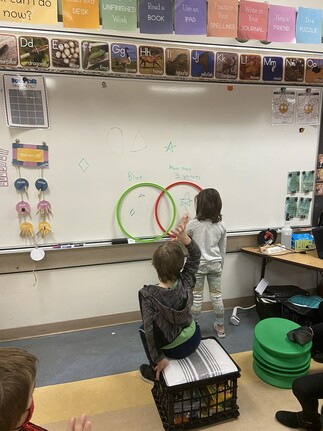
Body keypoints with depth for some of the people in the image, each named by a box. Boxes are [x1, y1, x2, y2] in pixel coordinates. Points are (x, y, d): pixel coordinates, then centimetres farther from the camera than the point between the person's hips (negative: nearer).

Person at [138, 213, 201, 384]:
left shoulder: (147, 294, -28)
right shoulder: (185, 282, -20)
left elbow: (149, 330, -28)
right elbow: (195, 255, -8)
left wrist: (158, 359, -15)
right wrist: (184, 238, -24)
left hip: (174, 349, -3)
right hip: (193, 340, 3)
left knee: (143, 329, 24)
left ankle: (155, 373, 31)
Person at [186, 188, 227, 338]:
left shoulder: (193, 224, -16)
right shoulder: (221, 225, -4)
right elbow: (222, 249, 5)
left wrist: (184, 222, 18)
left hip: (197, 264, -3)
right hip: (215, 264, 3)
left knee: (196, 297, 9)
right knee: (217, 295, 15)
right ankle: (220, 327, 30)